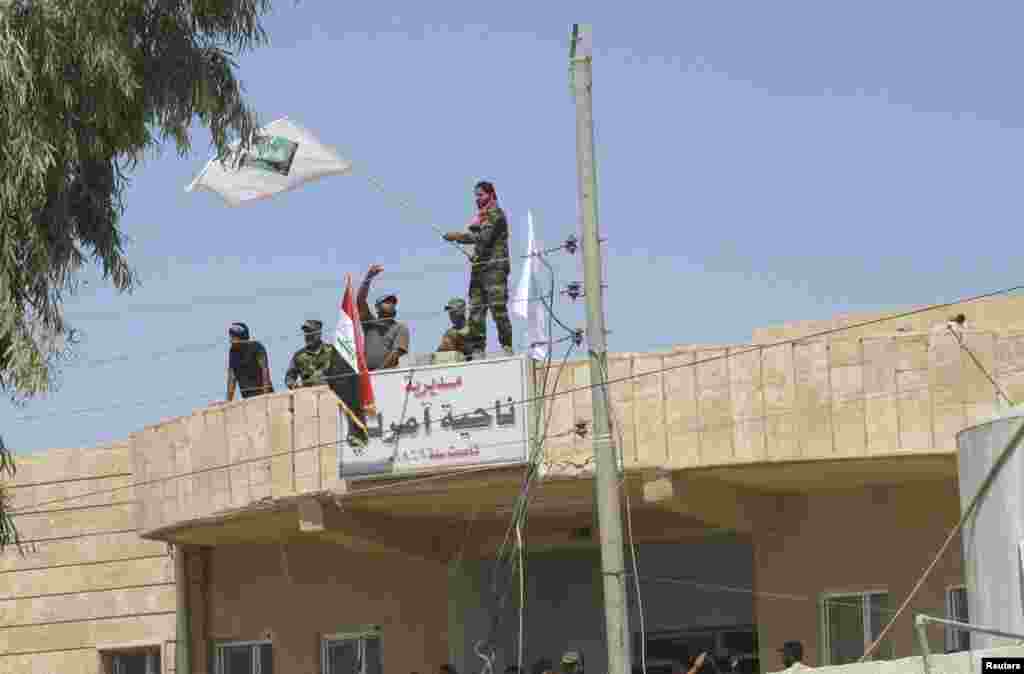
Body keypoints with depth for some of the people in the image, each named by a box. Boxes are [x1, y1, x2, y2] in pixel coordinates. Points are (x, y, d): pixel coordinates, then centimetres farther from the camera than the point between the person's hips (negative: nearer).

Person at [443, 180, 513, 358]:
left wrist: (459, 236, -16)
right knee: (475, 310, 2)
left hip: (495, 267, -8)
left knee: (498, 307, -13)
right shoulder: (481, 217, 21)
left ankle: (507, 347, -13)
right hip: (479, 267, 8)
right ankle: (477, 349, 1)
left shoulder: (496, 215, -4)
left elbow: (484, 237, -16)